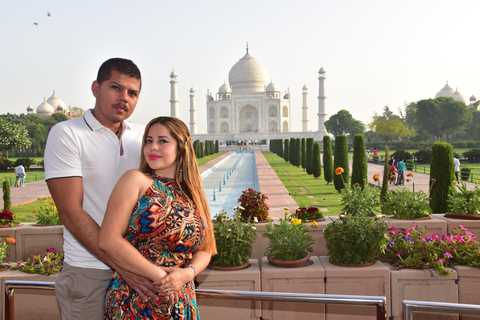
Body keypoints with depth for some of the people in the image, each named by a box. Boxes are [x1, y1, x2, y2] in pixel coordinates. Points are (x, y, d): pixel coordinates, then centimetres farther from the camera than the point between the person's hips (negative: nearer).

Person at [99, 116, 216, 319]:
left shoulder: (192, 195, 9)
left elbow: (204, 250, 9)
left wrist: (187, 273, -12)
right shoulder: (136, 180, -5)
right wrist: (157, 274, -16)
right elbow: (108, 241, -13)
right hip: (132, 303, -4)